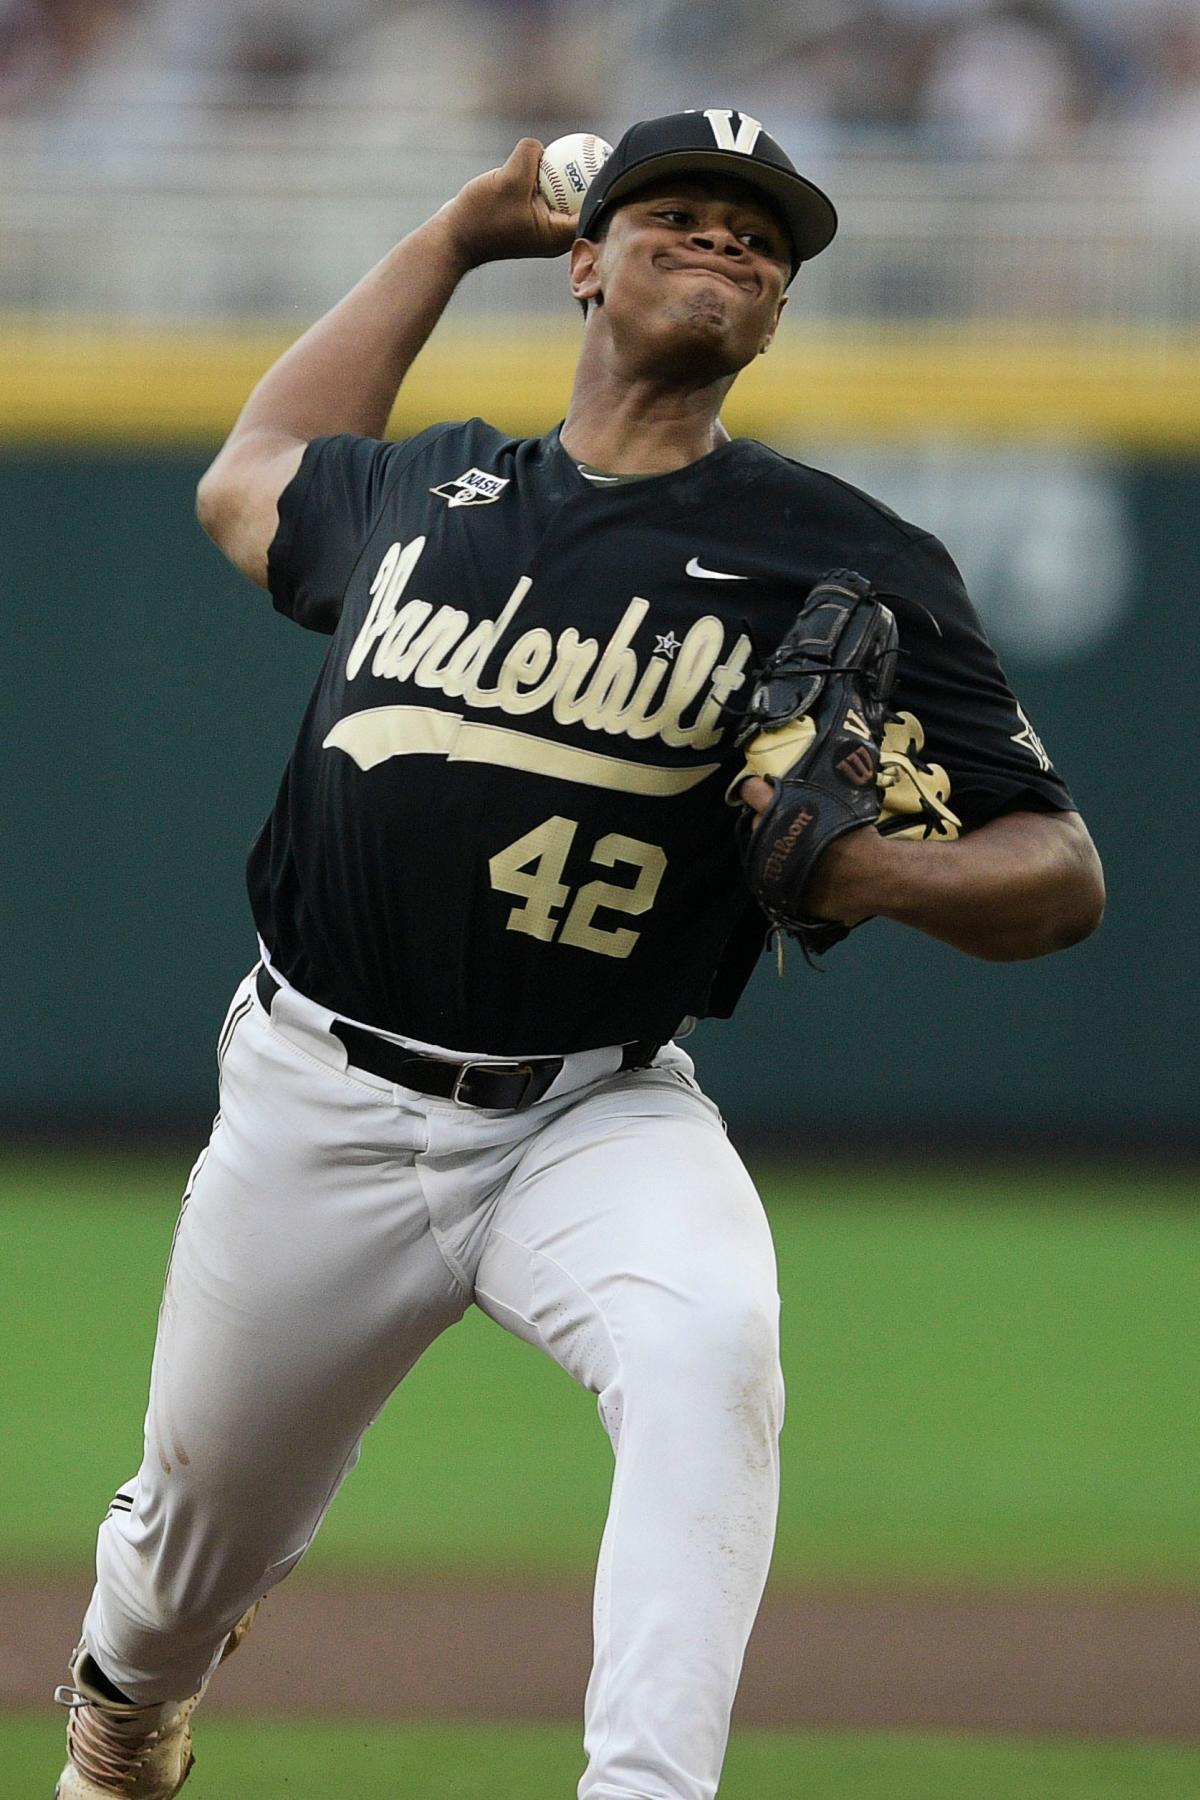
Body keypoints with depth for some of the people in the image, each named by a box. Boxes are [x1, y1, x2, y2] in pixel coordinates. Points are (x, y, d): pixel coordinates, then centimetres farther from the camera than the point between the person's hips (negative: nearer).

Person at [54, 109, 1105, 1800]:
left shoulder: (843, 563, -4)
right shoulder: (425, 490, 8)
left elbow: (1061, 873, -5)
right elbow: (250, 485, 32)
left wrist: (881, 873, -28)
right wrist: (458, 233, 28)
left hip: (600, 1119, -3)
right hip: (319, 1107, 3)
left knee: (708, 1340, -36)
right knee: (198, 1534, 15)